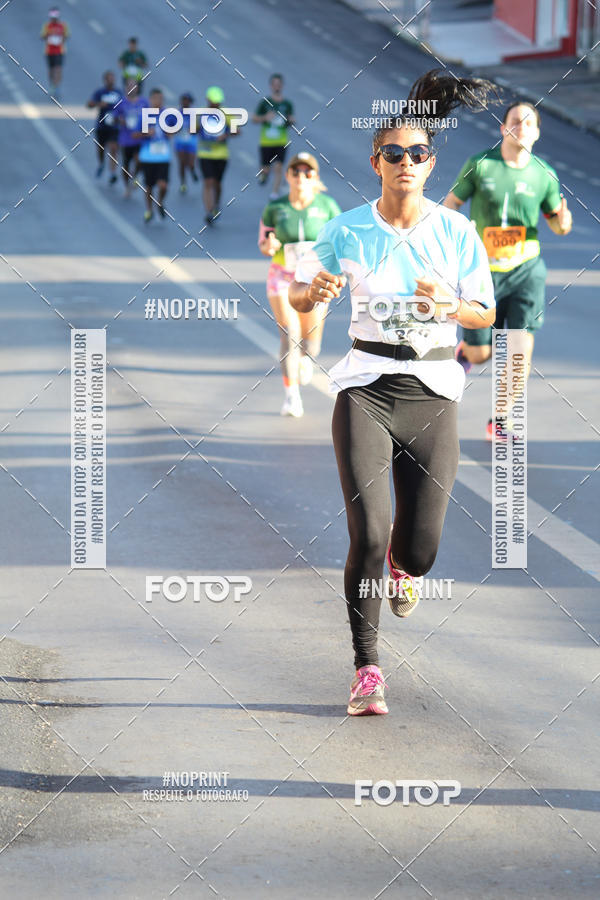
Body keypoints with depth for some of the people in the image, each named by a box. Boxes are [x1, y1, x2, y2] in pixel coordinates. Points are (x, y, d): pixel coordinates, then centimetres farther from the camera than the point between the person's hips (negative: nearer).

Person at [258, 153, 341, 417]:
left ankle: (305, 357, 46)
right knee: (289, 333, -16)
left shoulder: (327, 206, -7)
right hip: (283, 277, -1)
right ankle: (291, 395, -11)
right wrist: (269, 246, -18)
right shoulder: (275, 208, -5)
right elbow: (263, 244, 5)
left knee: (310, 341, 7)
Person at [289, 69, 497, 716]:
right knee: (367, 536, -15)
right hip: (366, 389, -1)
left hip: (432, 394, 1)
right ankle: (366, 668, -4)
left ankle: (402, 569, 42)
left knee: (420, 548, 2)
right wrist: (315, 292, -14)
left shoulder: (457, 231, 1)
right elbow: (299, 296, 9)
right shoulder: (347, 231, -1)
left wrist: (449, 305, -15)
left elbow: (486, 312, 6)